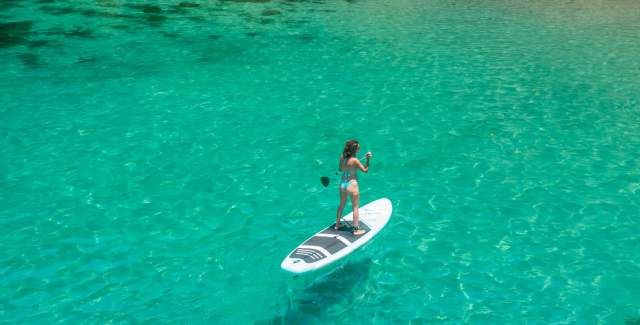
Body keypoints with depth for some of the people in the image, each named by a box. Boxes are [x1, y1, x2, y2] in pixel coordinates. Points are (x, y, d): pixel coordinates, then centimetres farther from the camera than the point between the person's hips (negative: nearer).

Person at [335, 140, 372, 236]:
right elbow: (365, 170, -12)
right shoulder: (355, 160, -22)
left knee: (342, 204, 24)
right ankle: (356, 229, 13)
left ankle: (337, 224, 38)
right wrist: (368, 159, -14)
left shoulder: (342, 157, -4)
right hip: (352, 184, -6)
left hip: (342, 184, 6)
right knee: (355, 207, 7)